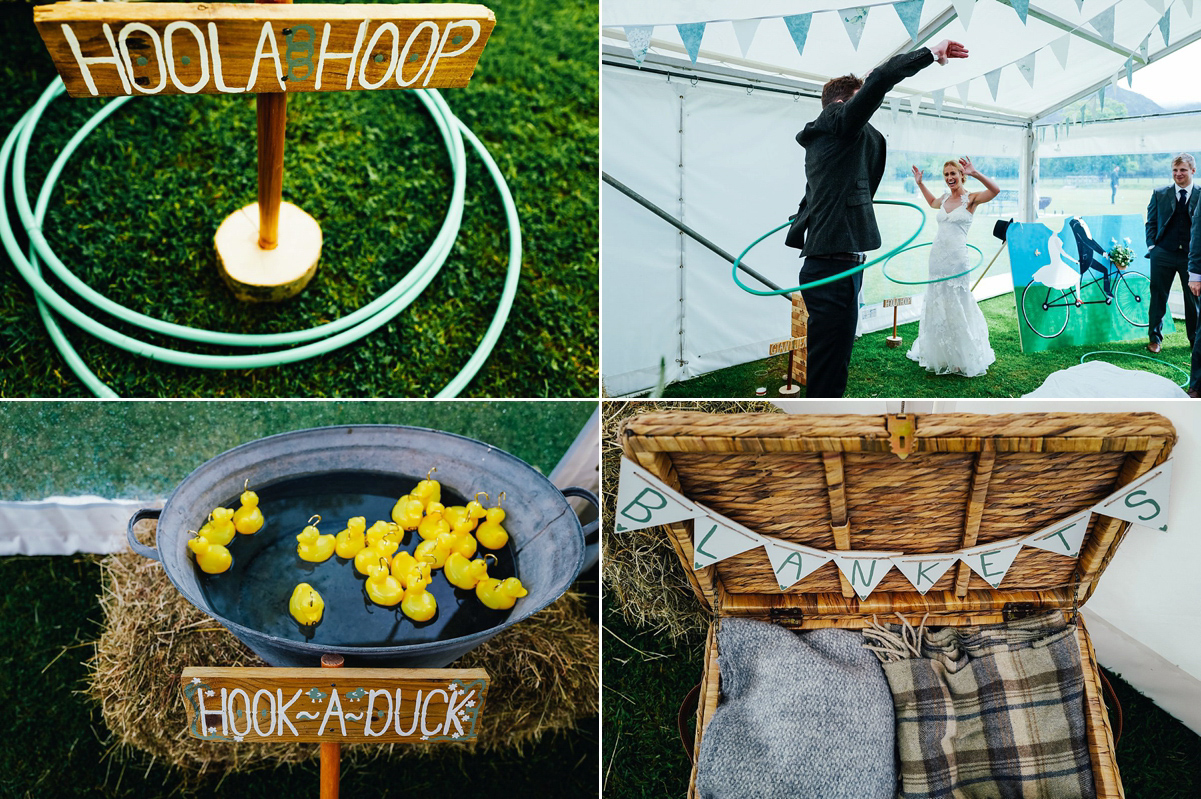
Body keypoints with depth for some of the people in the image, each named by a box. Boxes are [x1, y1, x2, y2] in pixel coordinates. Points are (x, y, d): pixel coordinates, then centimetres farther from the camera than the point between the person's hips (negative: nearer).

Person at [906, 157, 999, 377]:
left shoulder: (971, 199, -4)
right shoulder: (945, 199, 13)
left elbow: (995, 190, -22)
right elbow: (932, 202, 38)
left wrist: (976, 174, -30)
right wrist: (920, 183, 29)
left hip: (956, 258, -6)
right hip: (937, 256, 6)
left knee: (957, 306, -3)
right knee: (937, 305, 11)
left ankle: (965, 358, 9)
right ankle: (940, 355, 23)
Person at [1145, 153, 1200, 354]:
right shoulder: (1159, 194, 5)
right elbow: (1151, 222, 9)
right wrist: (1151, 245, -1)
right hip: (1163, 254, 0)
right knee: (1158, 298, 6)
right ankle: (1155, 338, 19)